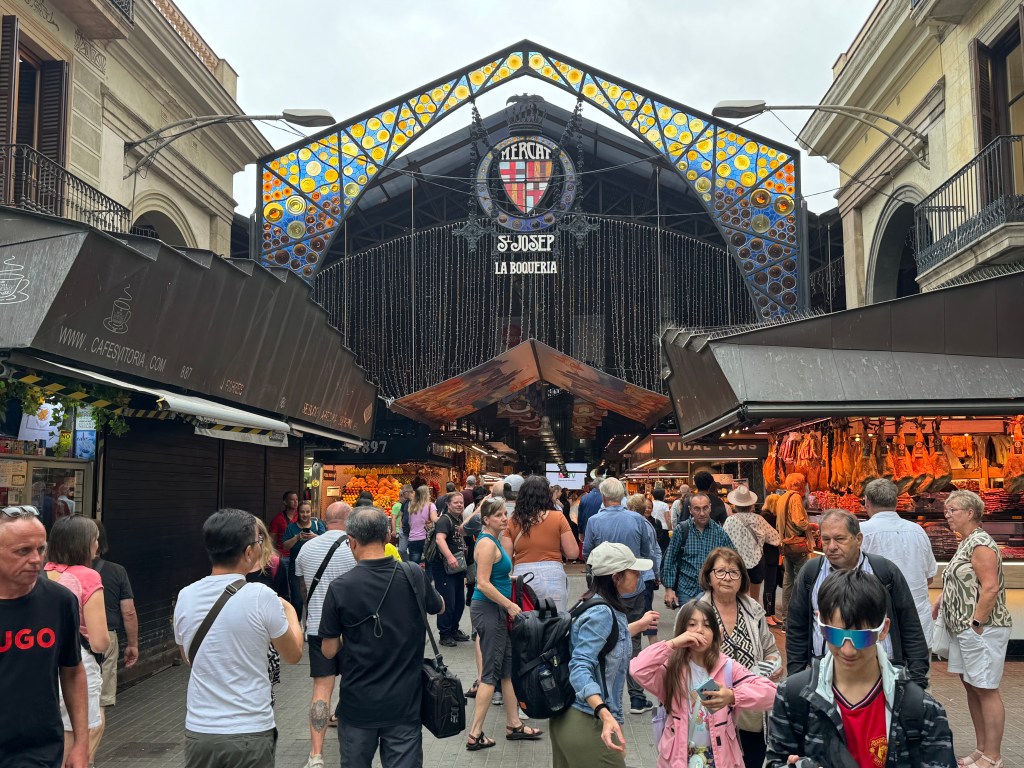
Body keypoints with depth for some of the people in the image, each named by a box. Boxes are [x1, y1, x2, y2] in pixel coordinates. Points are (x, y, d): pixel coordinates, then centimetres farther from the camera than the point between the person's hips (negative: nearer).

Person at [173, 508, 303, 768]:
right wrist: (290, 612, 17)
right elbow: (293, 654, -1)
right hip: (250, 734, -4)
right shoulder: (262, 597, -15)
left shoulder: (185, 597, -3)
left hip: (199, 732, 4)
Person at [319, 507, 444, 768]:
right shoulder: (414, 576, -8)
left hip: (358, 705, -1)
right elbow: (439, 607, 13)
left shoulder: (340, 587, -15)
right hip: (405, 703, 1)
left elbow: (329, 651, -6)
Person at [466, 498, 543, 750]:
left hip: (496, 611, 10)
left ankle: (513, 725, 22)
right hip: (488, 610, -10)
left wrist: (508, 606, 19)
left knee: (508, 668, 14)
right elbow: (483, 583, -24)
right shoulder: (487, 543, -17)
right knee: (492, 672, -4)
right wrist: (510, 605, -19)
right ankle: (475, 735, 3)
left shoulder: (494, 540, 13)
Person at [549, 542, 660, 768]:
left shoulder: (599, 606, 8)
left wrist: (638, 625, 39)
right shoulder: (601, 613, -19)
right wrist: (606, 715, -40)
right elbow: (580, 668, -28)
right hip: (588, 723, -9)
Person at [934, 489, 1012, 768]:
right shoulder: (966, 542, 13)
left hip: (981, 629, -10)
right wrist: (939, 602, 10)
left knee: (985, 690, -2)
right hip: (962, 628, 10)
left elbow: (990, 588, -23)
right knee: (970, 686, 14)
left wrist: (976, 624, -21)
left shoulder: (980, 544, -17)